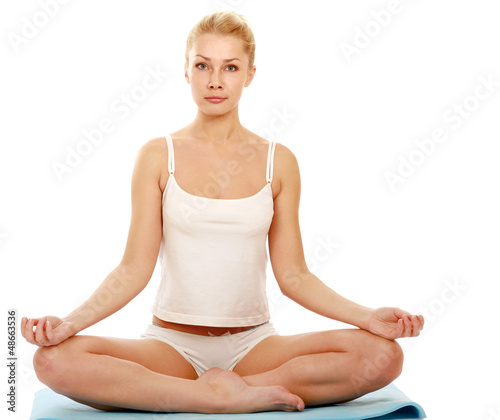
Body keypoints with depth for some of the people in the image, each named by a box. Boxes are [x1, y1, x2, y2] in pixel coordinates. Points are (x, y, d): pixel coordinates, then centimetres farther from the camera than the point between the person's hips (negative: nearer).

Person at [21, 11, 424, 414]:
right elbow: (135, 268, -2)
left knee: (383, 355, -23)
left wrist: (368, 316, -9)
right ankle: (226, 396, -21)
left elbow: (293, 274, 3)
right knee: (54, 360, -29)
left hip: (253, 345, 1)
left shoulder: (278, 161, 4)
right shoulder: (158, 156, 1)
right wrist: (70, 322, -16)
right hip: (172, 343, 0)